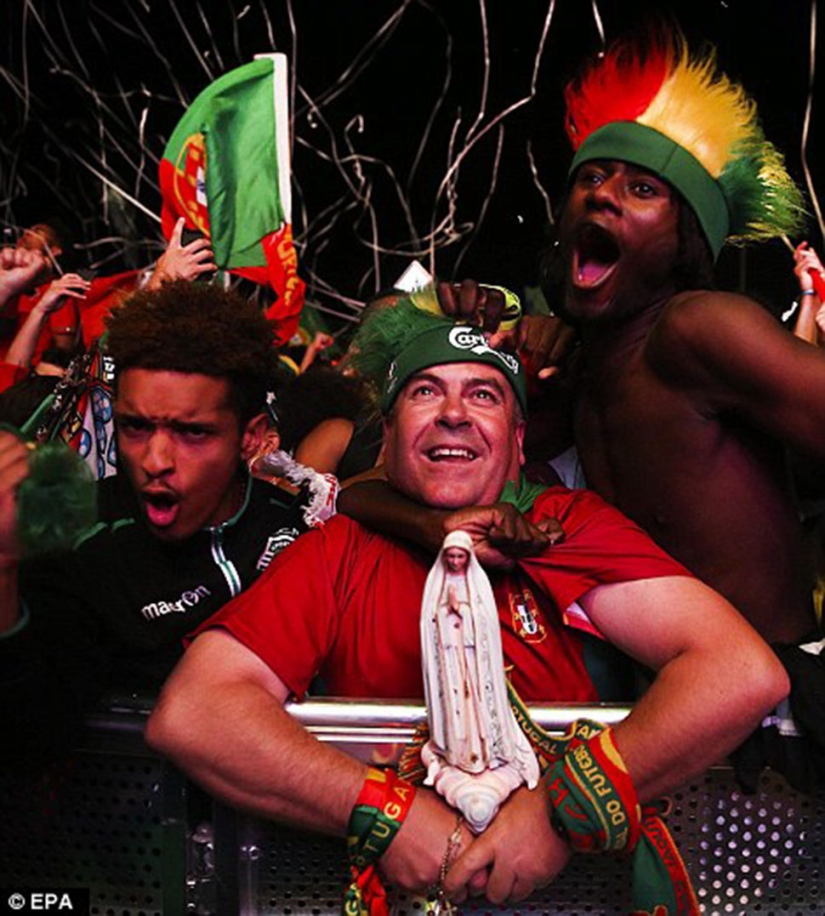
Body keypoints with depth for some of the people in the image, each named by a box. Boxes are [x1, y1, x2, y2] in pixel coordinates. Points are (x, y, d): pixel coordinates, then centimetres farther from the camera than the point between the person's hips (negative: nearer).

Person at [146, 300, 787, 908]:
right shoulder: (339, 553, -3)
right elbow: (186, 713, -18)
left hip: (573, 873, 0)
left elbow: (749, 674, -14)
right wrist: (385, 812, -25)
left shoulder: (570, 526, -3)